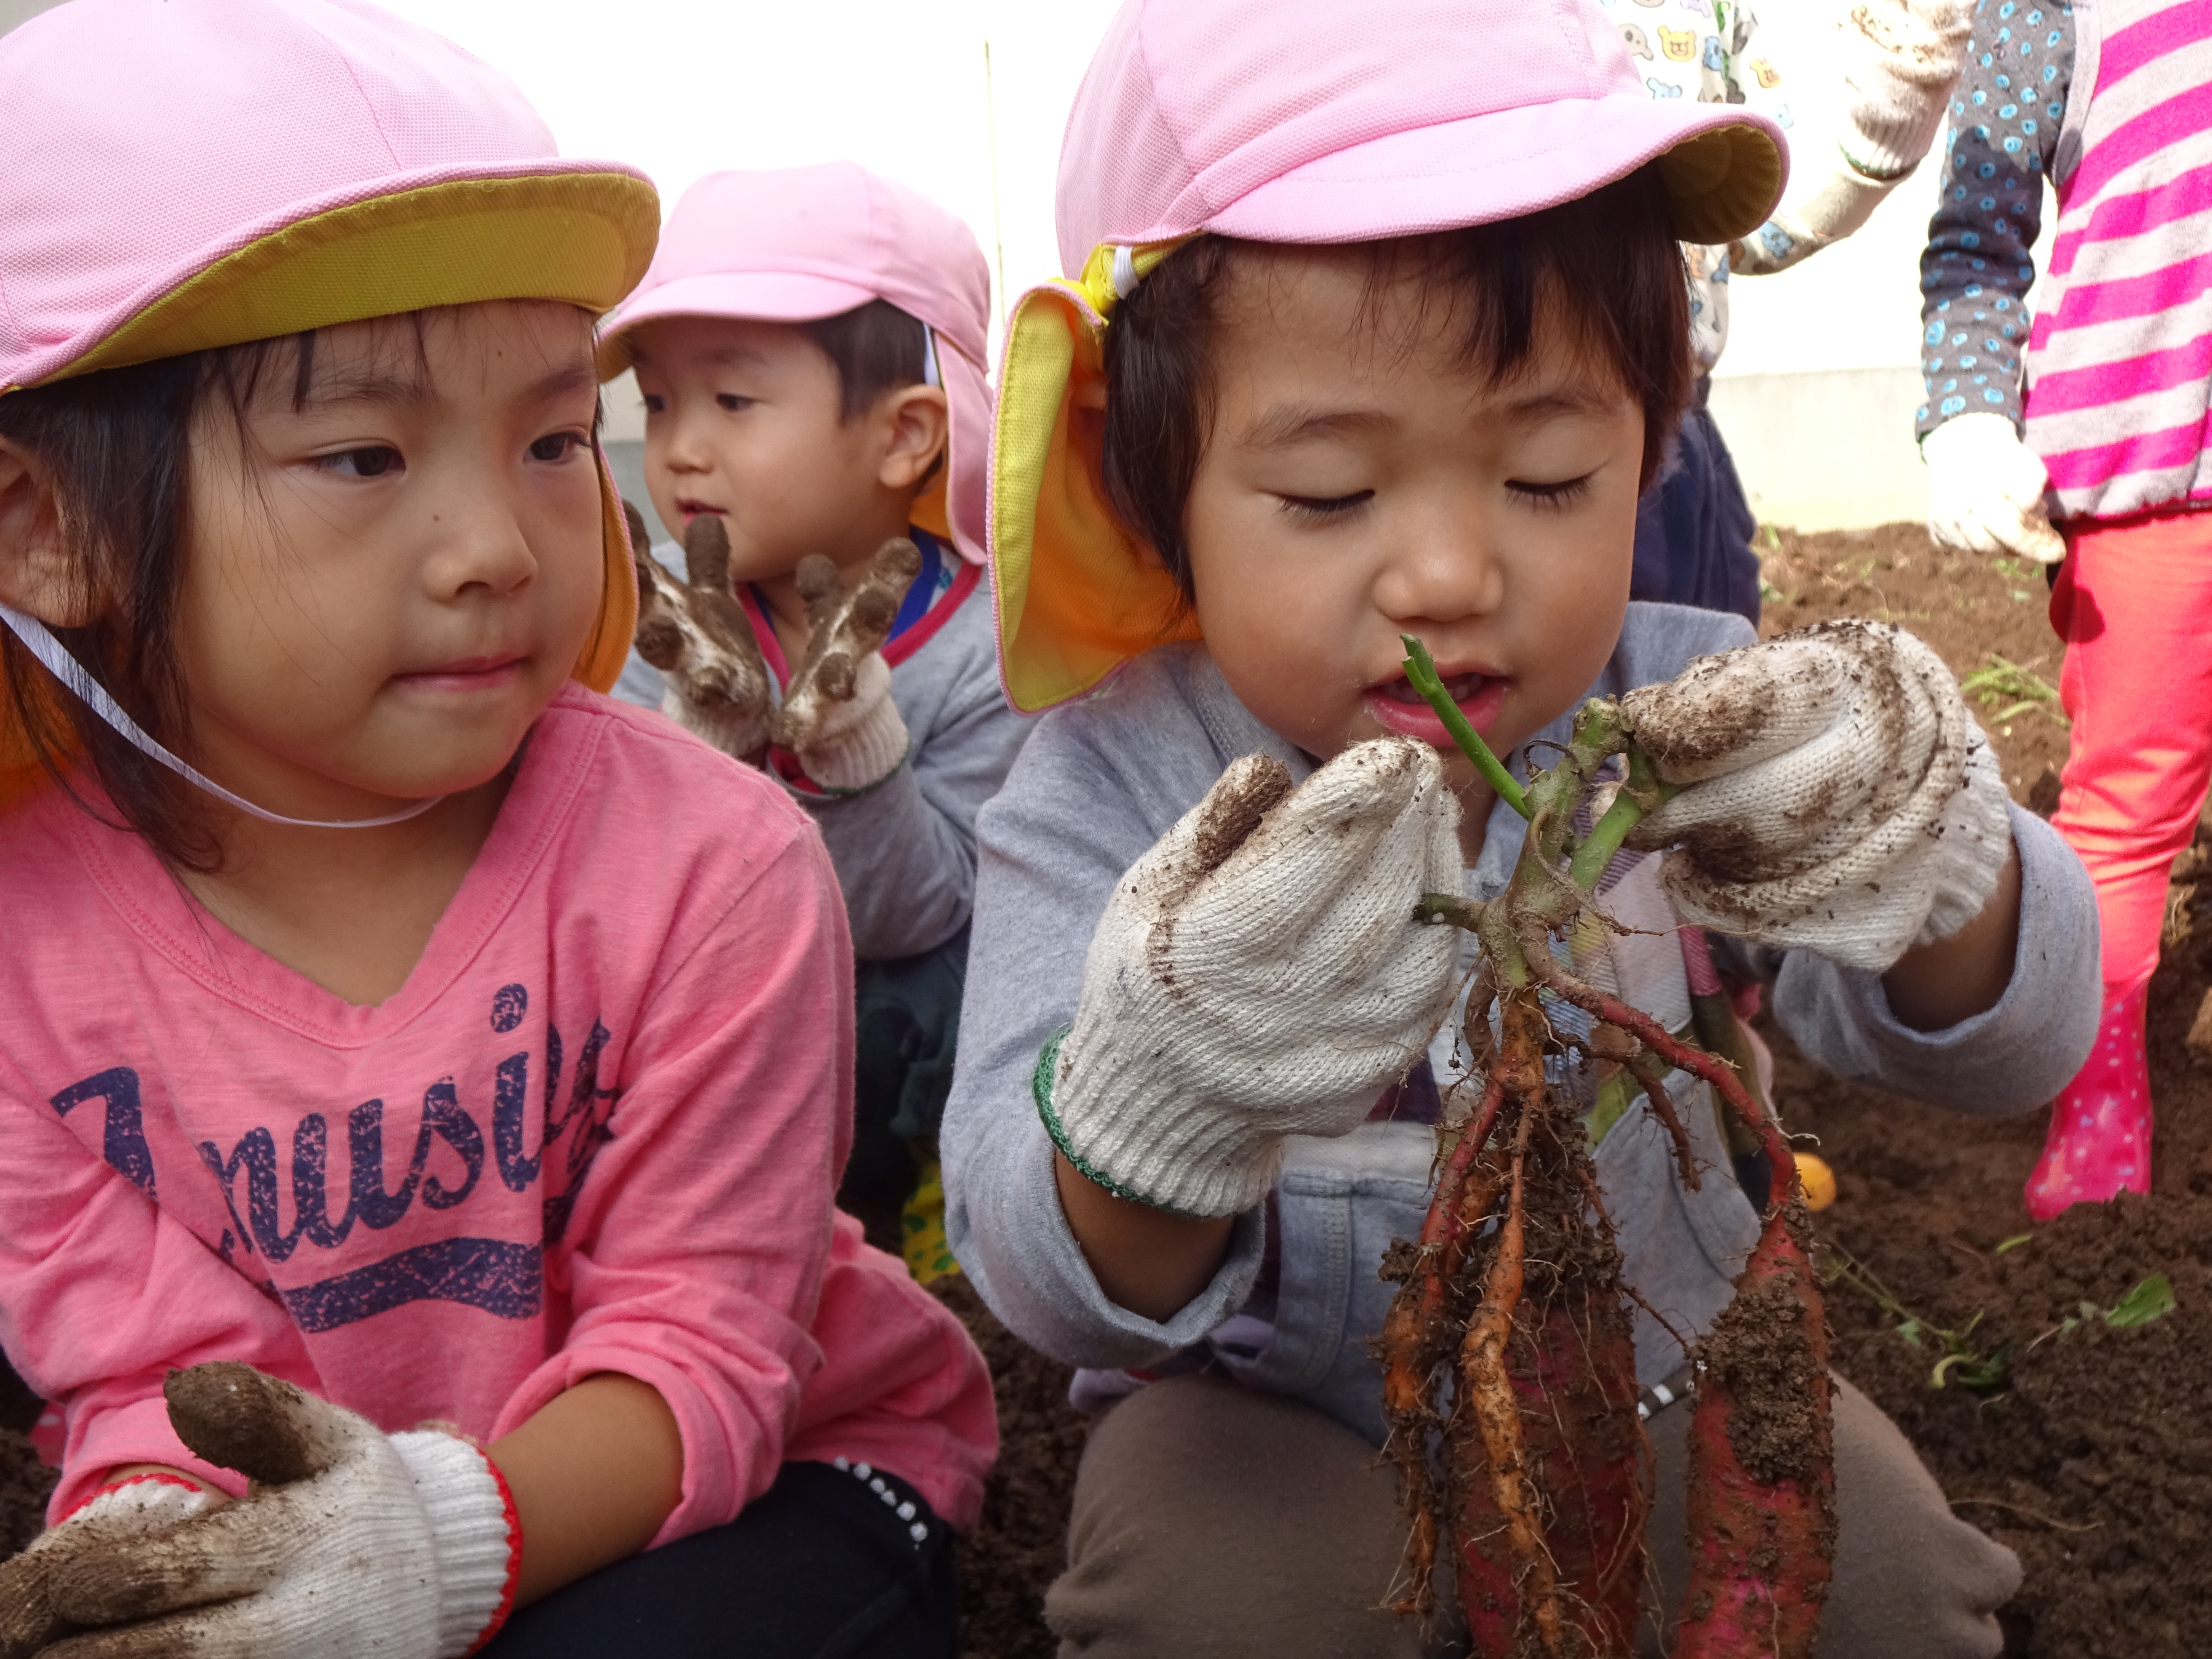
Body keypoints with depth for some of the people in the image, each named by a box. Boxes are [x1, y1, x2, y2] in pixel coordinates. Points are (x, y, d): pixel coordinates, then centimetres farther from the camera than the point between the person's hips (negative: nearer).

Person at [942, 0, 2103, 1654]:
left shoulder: (1688, 712, -14)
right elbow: (1052, 1286, -27)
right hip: (1279, 1418, -2)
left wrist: (1939, 868, -44)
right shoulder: (1106, 799, -20)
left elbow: (2011, 1043, -19)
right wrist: (1154, 1088, -52)